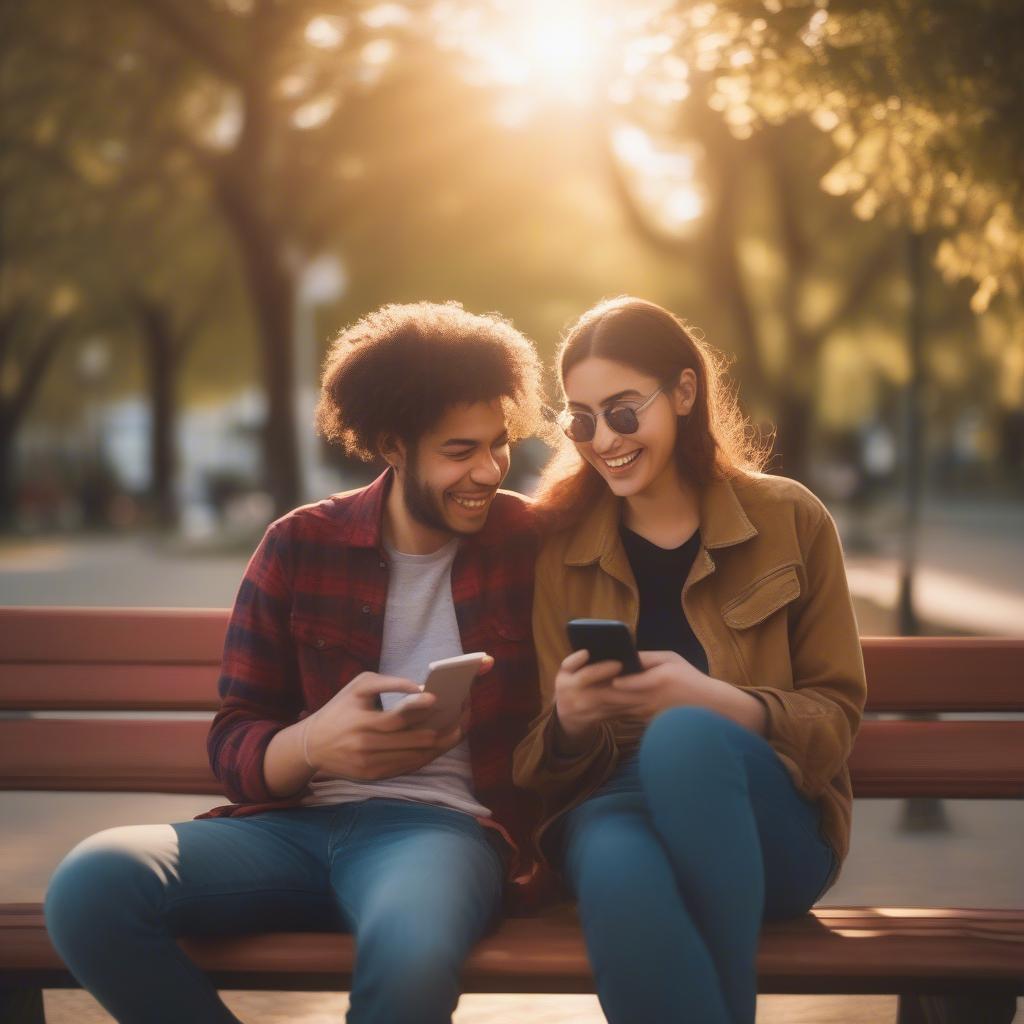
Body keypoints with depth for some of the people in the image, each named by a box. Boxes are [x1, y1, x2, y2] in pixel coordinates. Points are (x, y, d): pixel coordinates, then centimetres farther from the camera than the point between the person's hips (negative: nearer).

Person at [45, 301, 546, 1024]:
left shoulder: (528, 543, 6)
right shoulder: (301, 547, 8)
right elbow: (233, 746, 5)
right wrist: (313, 743, -16)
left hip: (443, 824, -3)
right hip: (293, 822, 3)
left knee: (410, 958, -42)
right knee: (91, 884, -26)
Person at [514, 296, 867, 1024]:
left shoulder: (790, 520, 4)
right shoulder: (559, 543, 8)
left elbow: (835, 715, 3)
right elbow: (545, 761, 9)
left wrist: (715, 701, -18)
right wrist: (569, 719, -17)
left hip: (770, 829, 0)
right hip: (615, 805, 0)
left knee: (682, 735, -36)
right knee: (620, 873, -39)